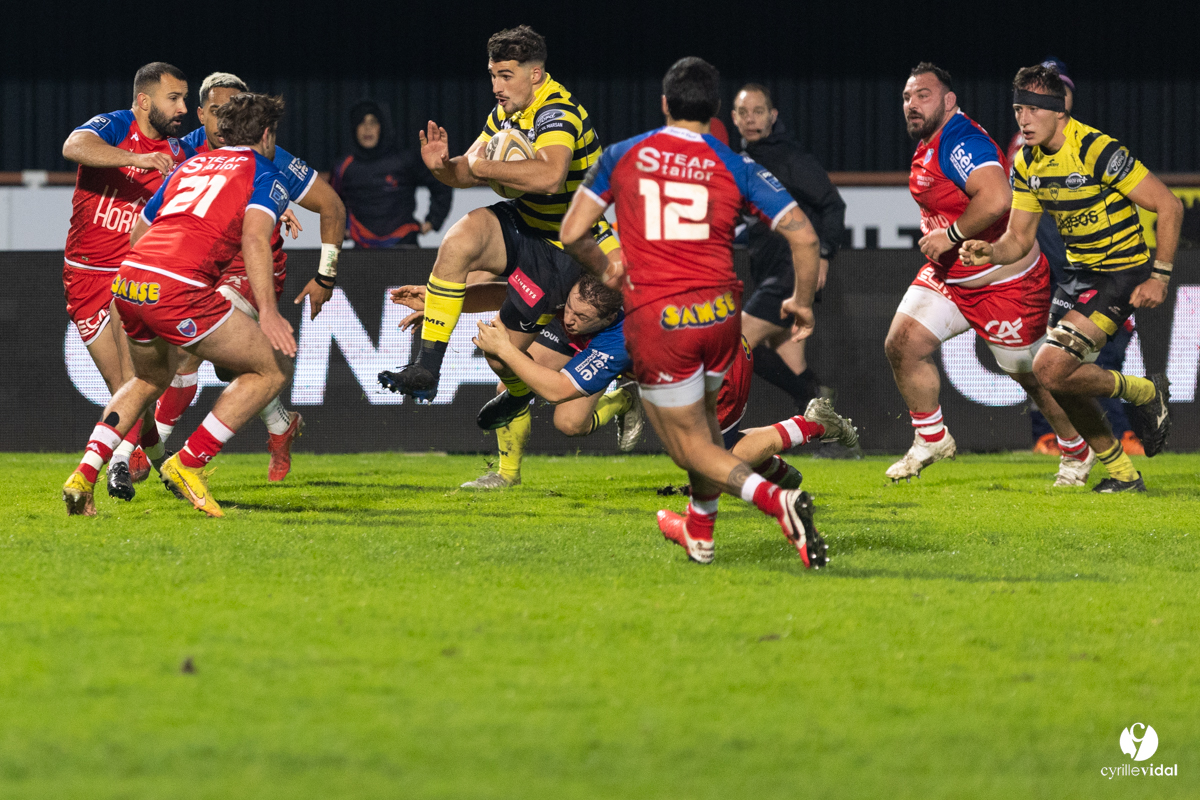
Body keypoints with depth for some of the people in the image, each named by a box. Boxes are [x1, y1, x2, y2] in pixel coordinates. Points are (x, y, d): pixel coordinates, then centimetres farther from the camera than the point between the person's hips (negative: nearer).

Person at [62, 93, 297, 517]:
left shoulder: (190, 165, 29)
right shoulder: (265, 176, 9)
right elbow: (254, 237, -10)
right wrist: (267, 312, -18)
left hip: (129, 277, 7)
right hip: (178, 287, -7)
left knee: (150, 378, 33)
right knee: (272, 368, 7)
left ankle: (84, 475, 16)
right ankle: (187, 465, 1)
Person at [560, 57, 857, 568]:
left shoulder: (622, 157, 3)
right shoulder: (735, 167, 2)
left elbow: (572, 233, 4)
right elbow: (804, 237, -3)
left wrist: (605, 268, 24)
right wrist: (803, 302, 13)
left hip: (655, 320, -3)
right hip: (720, 314, 3)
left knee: (692, 446, 6)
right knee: (702, 415, 31)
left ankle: (778, 500, -20)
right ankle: (699, 533, 44)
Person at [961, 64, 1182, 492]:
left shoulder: (1097, 152, -22)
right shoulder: (1027, 163, 2)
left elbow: (1169, 206, -18)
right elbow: (1020, 238, 9)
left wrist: (1159, 277, -18)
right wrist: (989, 253, -14)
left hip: (1122, 272, -8)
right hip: (1079, 273, 8)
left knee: (1051, 368, -20)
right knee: (1058, 379, 7)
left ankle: (1145, 393, 3)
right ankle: (1122, 473, 22)